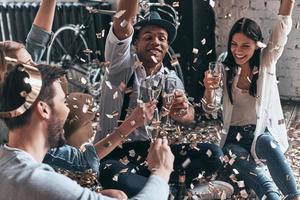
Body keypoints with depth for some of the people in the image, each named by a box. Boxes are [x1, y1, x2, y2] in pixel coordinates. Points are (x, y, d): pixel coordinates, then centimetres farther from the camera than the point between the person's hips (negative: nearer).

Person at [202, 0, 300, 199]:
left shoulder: (267, 61, 1)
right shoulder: (226, 70, 3)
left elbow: (283, 25, -12)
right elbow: (210, 110, -2)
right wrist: (209, 90, -25)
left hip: (264, 132, -1)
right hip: (234, 137, 2)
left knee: (266, 144, -37)